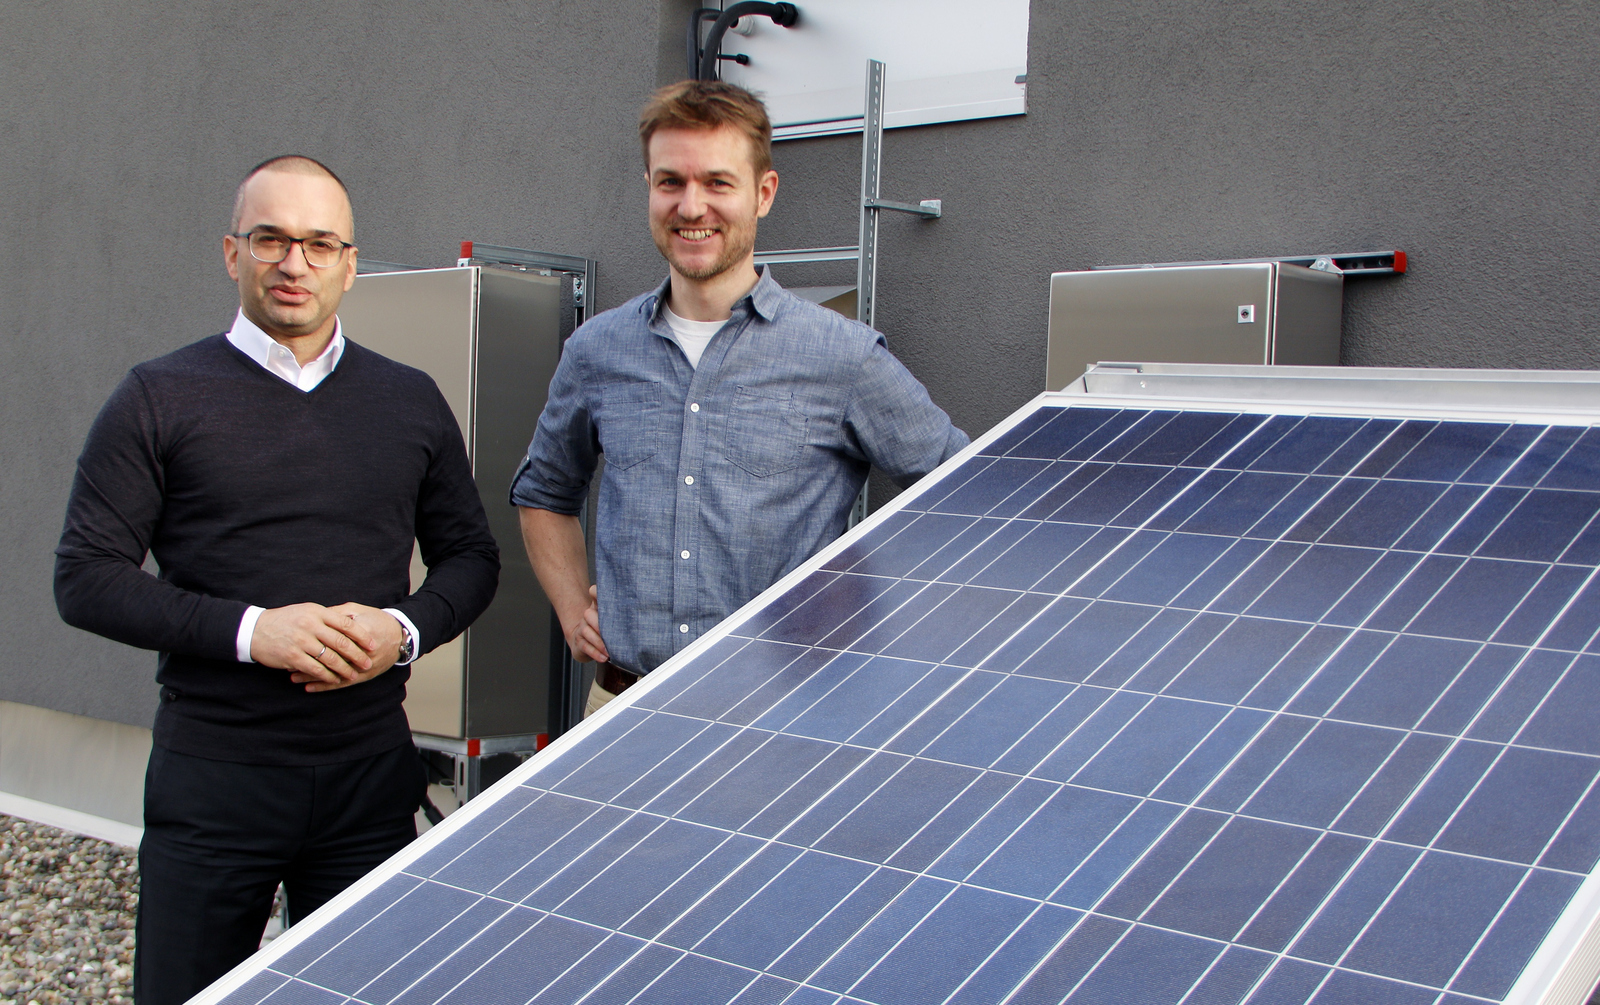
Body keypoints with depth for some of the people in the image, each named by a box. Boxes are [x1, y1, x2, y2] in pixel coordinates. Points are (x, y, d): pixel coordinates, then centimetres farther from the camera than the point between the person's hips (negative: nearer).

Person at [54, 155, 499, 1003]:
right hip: (210, 778, -2)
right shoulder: (159, 400, -2)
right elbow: (85, 577, -5)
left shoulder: (410, 401, 9)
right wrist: (248, 630, -17)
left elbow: (470, 556, 13)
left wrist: (405, 629, -8)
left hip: (371, 769, 3)